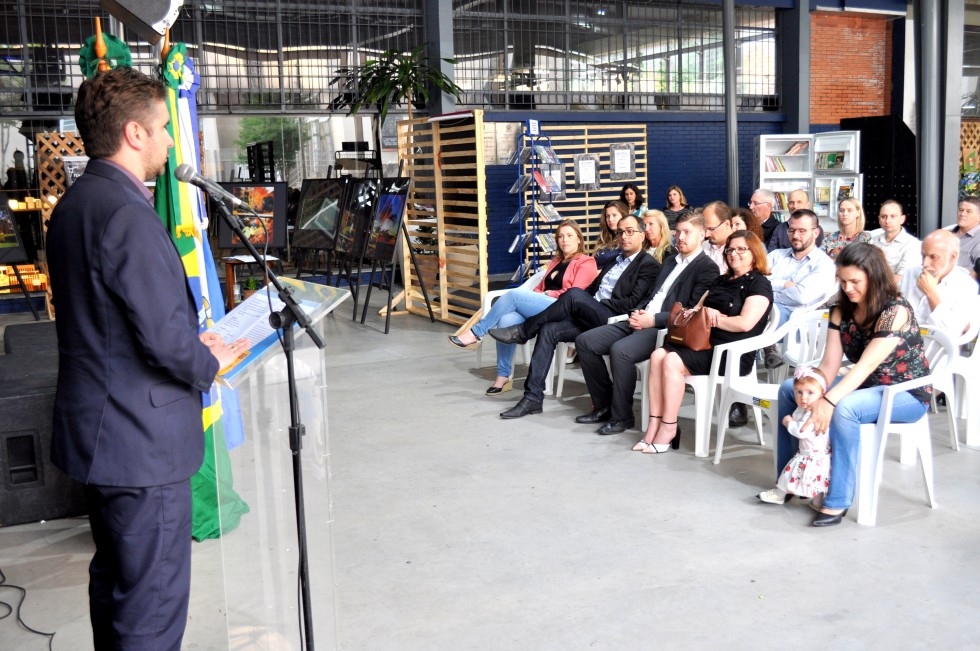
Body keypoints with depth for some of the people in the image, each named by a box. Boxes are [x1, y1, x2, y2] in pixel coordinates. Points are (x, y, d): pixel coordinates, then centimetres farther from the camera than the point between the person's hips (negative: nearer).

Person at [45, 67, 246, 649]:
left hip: (99, 428, 10)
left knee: (115, 581, 24)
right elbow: (165, 338, -25)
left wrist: (193, 344, 9)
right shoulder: (127, 214, -22)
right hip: (141, 440, -10)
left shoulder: (74, 204, 10)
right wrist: (210, 365, -4)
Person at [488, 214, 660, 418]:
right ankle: (533, 397, -16)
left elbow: (633, 303, -11)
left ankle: (522, 331, -12)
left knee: (575, 295, -30)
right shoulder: (614, 261, 27)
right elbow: (592, 288, 27)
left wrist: (596, 304, -10)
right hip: (590, 318, 8)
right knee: (548, 330, -16)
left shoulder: (649, 265, 1)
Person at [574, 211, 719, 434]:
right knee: (584, 341, -5)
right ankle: (604, 405, 4)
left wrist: (653, 319, -17)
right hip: (643, 320, 9)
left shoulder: (707, 269, -3)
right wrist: (639, 312, 3)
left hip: (665, 329, -9)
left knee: (620, 350, -34)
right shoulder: (670, 261, 24)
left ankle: (621, 416, -17)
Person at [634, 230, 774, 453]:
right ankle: (654, 424, -22)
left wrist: (712, 317, -6)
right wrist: (706, 313, -5)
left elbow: (745, 323, -15)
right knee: (658, 355, -20)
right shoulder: (721, 281, 24)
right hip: (702, 341, 8)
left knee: (672, 362, -28)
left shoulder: (759, 284, -1)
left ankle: (668, 429, -20)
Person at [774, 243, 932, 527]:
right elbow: (829, 363, -9)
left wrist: (829, 401, -41)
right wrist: (815, 396, -26)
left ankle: (838, 502, -29)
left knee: (844, 408, -37)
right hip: (864, 386, 8)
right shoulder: (841, 311, -1)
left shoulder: (896, 312, -22)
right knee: (789, 388, 3)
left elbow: (867, 365, -32)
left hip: (906, 394, -8)